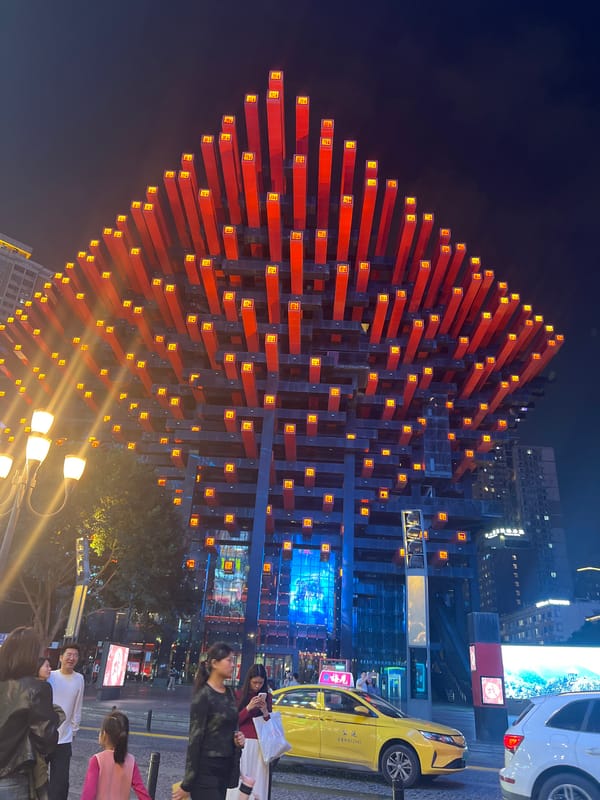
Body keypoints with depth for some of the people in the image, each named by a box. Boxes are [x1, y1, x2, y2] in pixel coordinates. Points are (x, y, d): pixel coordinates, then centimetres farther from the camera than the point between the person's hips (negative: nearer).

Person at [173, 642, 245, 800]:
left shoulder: (229, 693, 7)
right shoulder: (203, 696, -15)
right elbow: (195, 739, -14)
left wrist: (237, 738, -1)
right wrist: (187, 784, -11)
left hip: (226, 767, 7)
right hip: (206, 769, -7)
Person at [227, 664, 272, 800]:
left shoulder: (267, 696, 6)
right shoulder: (239, 695, -1)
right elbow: (234, 721, -3)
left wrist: (265, 711, -11)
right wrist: (248, 708, -16)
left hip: (260, 745, 2)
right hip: (242, 743, -2)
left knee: (258, 783, 0)